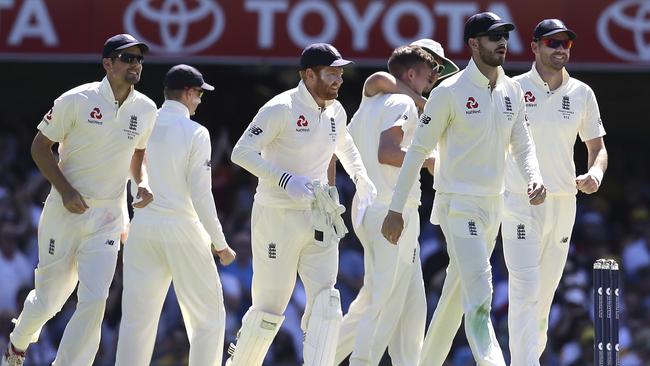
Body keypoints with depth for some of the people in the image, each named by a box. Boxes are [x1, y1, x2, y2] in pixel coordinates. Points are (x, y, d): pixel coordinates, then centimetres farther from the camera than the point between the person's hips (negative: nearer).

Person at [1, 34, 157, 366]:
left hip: (108, 218, 3)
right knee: (48, 299, 8)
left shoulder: (146, 110, 2)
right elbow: (40, 146, -5)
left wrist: (143, 184, -1)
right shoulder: (77, 100, -11)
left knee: (94, 301, -11)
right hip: (65, 212, -3)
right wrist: (66, 190, -16)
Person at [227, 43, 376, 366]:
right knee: (269, 308, -2)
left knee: (326, 302, -6)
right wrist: (285, 179, -27)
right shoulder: (281, 109, -13)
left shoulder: (336, 111, 9)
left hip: (320, 219, 6)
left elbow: (345, 146, 31)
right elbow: (242, 152, -18)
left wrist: (361, 179, 15)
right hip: (278, 218, -6)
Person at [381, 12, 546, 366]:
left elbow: (522, 145, 15)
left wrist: (534, 178, -7)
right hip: (459, 204, -7)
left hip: (493, 205, 7)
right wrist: (396, 209, -7)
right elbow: (418, 149, -7)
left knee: (458, 291, 14)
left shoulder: (512, 91, 8)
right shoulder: (449, 92, -10)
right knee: (479, 296, -16)